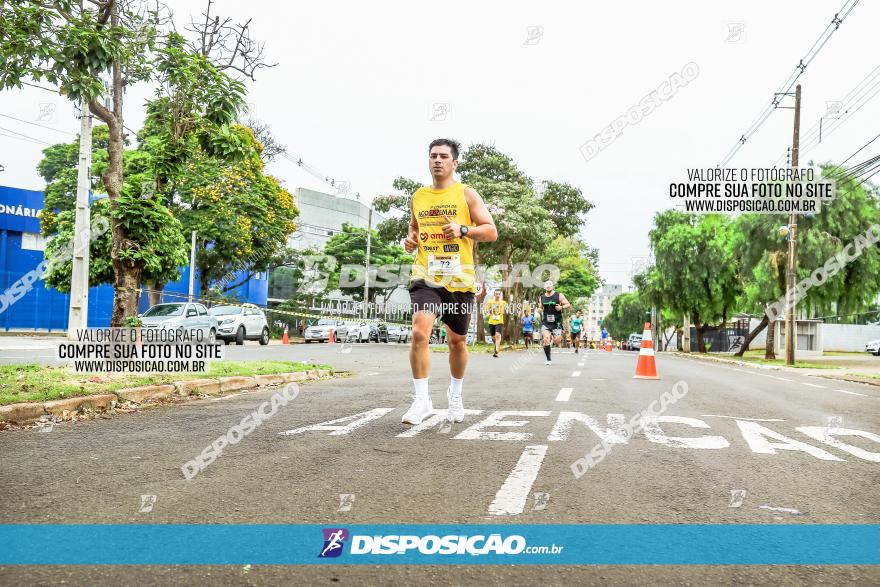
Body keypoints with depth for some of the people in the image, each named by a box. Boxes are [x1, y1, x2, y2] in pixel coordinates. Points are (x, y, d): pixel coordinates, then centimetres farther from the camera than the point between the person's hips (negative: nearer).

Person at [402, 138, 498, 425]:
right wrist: (410, 240, 3)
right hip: (425, 275, 1)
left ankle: (455, 394, 34)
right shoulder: (418, 197, 12)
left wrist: (463, 230, -20)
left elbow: (491, 231, -2)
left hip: (459, 279, -1)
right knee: (419, 331, -20)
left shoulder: (466, 194, 2)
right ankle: (422, 399, -8)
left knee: (457, 340, 11)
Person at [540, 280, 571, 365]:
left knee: (557, 341, -6)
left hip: (557, 322, -2)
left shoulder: (559, 295, -3)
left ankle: (560, 337, 33)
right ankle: (548, 359, -7)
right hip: (545, 322, 2)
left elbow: (568, 304, 0)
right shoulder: (542, 297, 7)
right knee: (546, 339, -16)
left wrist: (562, 307, -19)